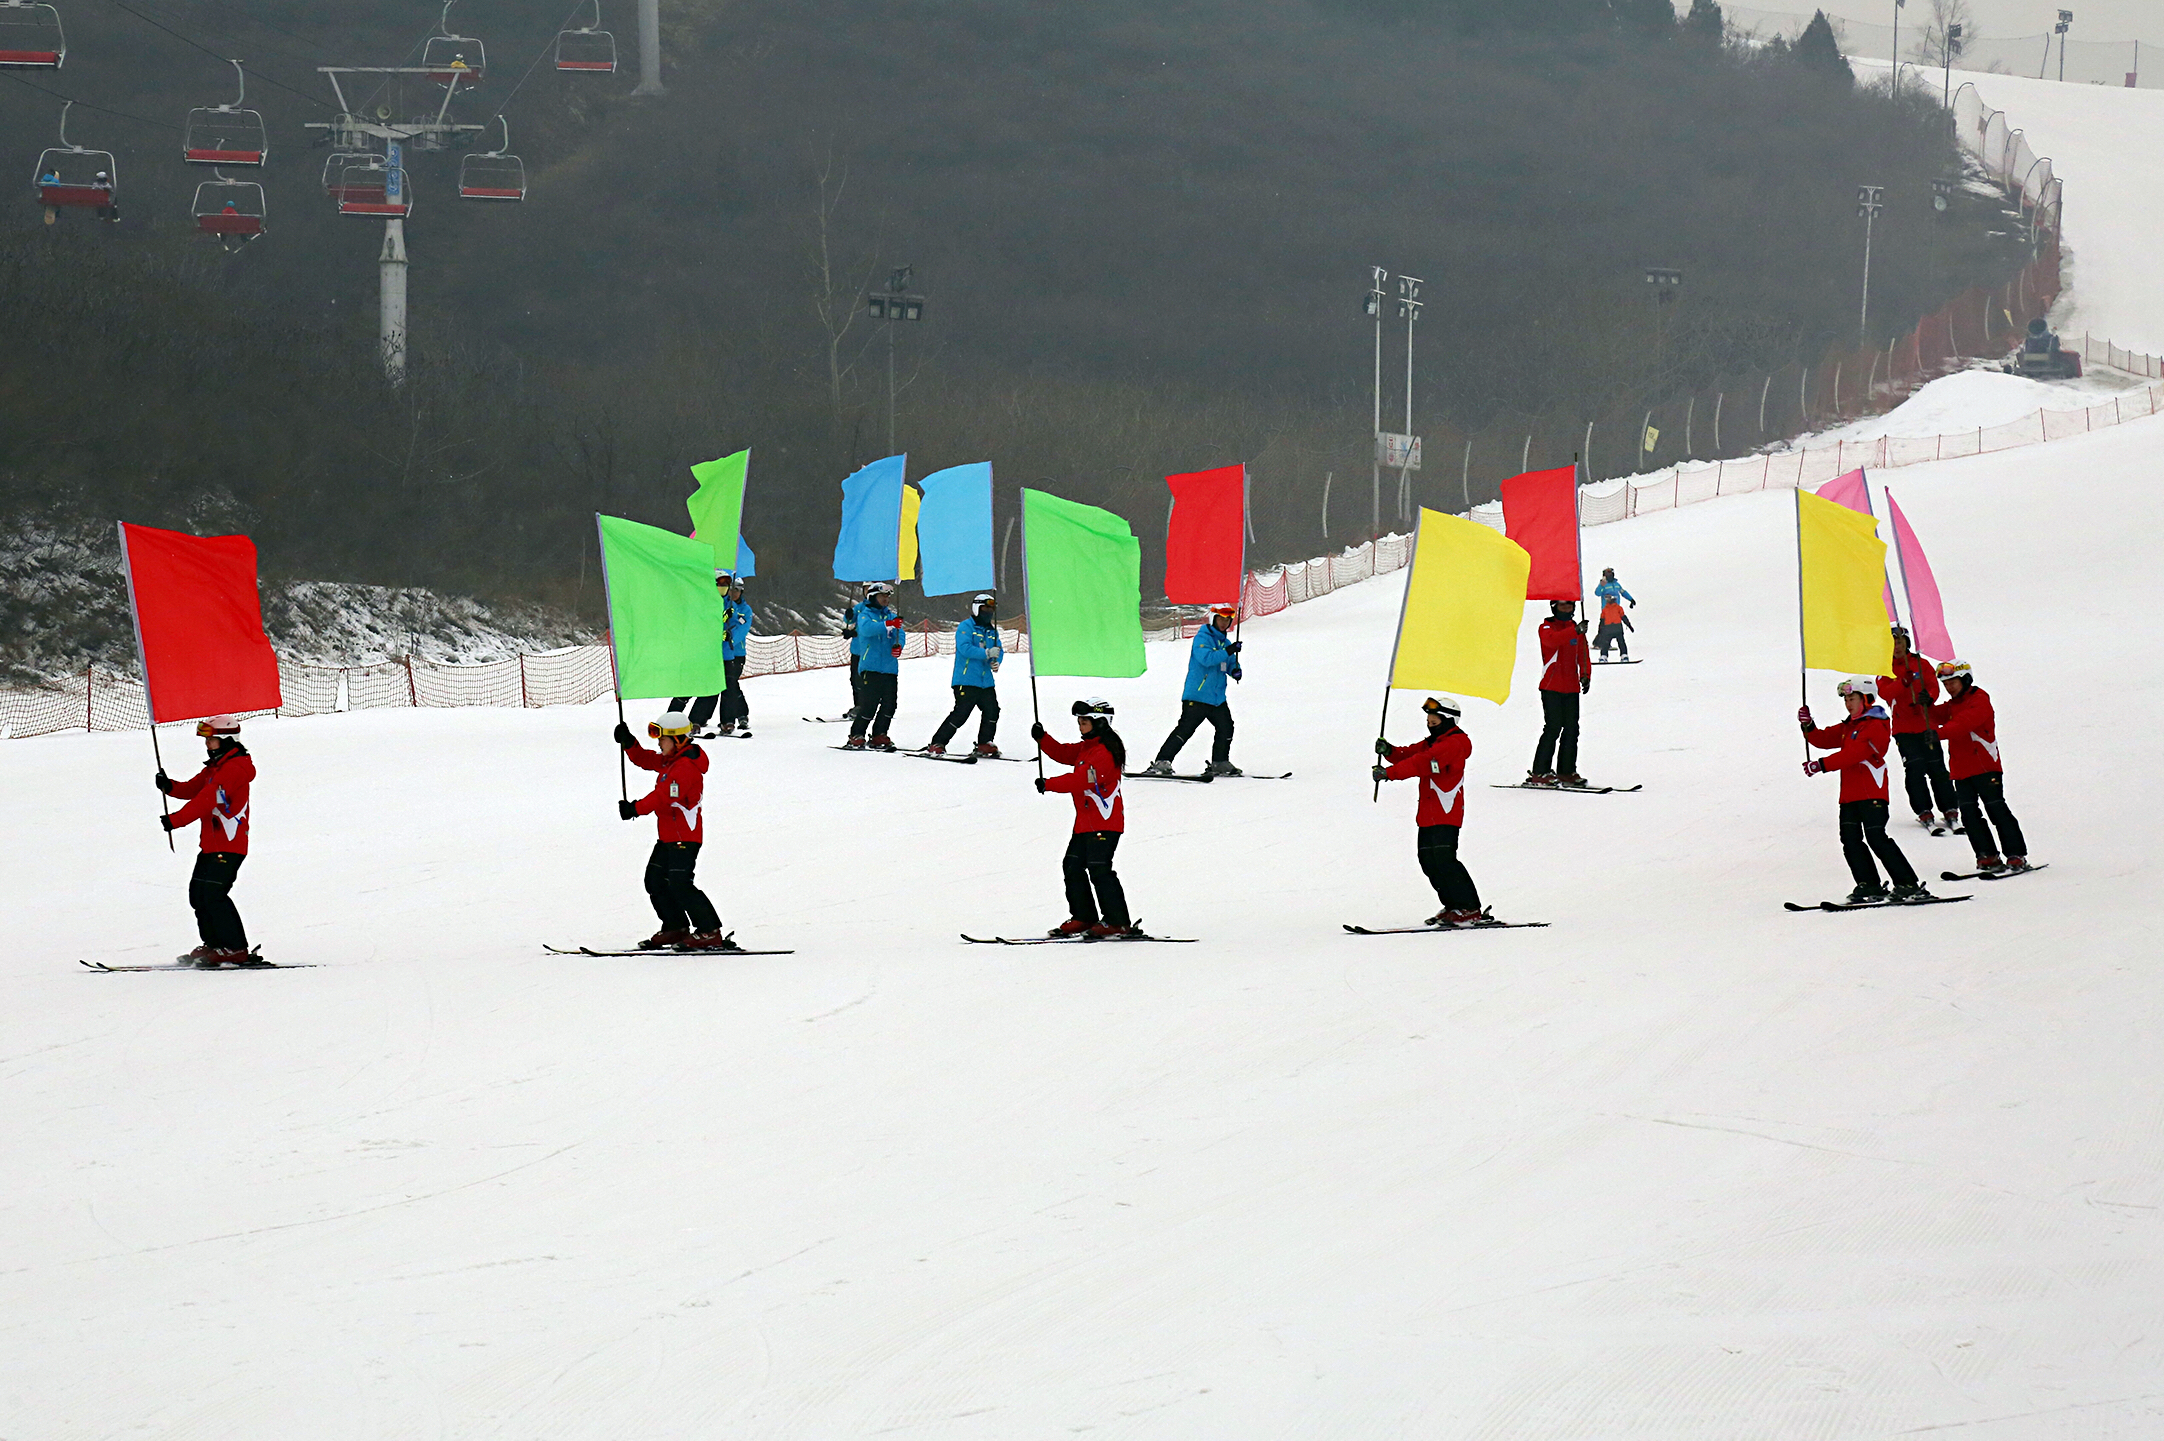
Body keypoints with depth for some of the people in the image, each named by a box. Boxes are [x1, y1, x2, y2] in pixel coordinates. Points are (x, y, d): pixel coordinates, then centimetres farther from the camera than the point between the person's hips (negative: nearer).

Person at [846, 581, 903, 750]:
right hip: (871, 667, -6)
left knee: (889, 704, 3)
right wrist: (888, 625, -34)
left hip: (890, 667, 6)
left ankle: (879, 736, 15)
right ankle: (856, 737, 1)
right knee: (869, 704, -10)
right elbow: (866, 629, -20)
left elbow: (899, 633, 4)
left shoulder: (891, 616, 18)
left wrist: (898, 645, -19)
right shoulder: (865, 614, 2)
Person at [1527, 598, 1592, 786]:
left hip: (1571, 688, 6)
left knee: (1572, 728, 4)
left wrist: (1585, 675, 0)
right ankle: (1540, 772, -9)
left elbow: (1584, 654, 16)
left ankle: (1566, 771, 12)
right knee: (1553, 727, -12)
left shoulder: (1576, 629, 15)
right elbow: (1552, 640, -25)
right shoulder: (1546, 627, -3)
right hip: (1551, 686, -6)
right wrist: (1575, 631, -38)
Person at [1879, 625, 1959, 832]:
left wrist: (1928, 697, -23)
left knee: (1936, 767, -2)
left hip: (1926, 725, 1)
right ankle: (1923, 812, -3)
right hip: (1904, 728, -1)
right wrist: (1904, 682, -29)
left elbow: (1934, 686, 0)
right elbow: (1884, 692, -11)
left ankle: (1949, 811, 6)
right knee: (1915, 768, -11)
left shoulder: (1921, 664, 7)